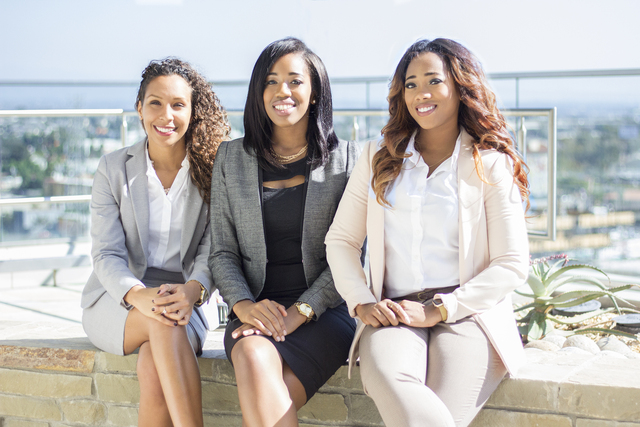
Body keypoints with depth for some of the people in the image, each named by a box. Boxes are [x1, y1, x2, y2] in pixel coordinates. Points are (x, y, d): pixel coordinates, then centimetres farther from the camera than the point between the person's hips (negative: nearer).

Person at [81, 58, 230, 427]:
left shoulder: (212, 171, 2)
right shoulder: (113, 168, 3)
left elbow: (212, 251, -5)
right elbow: (107, 254, -4)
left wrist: (191, 291, -28)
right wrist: (138, 295, -27)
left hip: (184, 302, 0)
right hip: (116, 303, 0)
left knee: (155, 367, -33)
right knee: (164, 322, -35)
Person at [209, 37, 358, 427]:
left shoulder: (345, 159, 6)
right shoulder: (232, 158, 13)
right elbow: (222, 252, 10)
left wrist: (300, 311, -13)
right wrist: (243, 304, -10)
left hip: (325, 308, -2)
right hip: (256, 306, 2)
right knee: (254, 359, -34)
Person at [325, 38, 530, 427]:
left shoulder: (491, 166, 7)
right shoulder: (379, 158, 18)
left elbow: (513, 264, 1)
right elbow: (341, 239, 16)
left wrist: (439, 309, -9)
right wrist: (362, 303, -2)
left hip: (467, 313, -1)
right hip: (394, 314, 2)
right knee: (389, 381, -34)